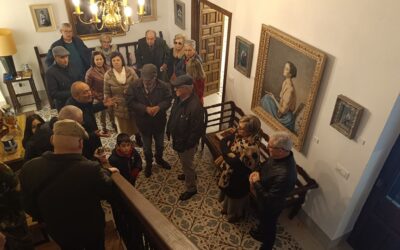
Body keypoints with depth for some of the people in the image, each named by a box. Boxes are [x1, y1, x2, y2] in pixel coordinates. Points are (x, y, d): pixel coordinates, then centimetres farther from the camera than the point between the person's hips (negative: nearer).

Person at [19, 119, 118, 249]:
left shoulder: (29, 169, -24)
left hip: (58, 232, 3)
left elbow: (29, 207, -7)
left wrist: (50, 221, 12)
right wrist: (106, 172, 4)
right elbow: (107, 192, -15)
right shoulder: (91, 169, -37)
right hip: (91, 229, -2)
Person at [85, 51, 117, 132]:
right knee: (102, 112, 13)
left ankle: (113, 124, 44)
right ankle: (104, 127, 35)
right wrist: (96, 95, -13)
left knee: (111, 110, 19)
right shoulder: (90, 73, -19)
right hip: (99, 98, -4)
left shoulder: (107, 68, -7)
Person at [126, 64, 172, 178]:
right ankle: (148, 163, 42)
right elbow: (130, 102, -16)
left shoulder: (163, 86, -16)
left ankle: (159, 159, 52)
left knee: (160, 143, 23)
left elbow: (168, 100, -10)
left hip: (159, 121, 1)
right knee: (147, 146, 17)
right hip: (144, 122, -1)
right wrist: (145, 109, -28)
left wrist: (159, 107, -30)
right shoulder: (134, 86, -17)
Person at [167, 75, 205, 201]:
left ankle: (191, 188, 34)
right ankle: (189, 174, 58)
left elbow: (198, 130, -28)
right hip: (177, 138, 8)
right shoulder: (179, 98, -8)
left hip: (187, 143, -8)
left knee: (187, 164, 12)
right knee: (184, 162, 31)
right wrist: (169, 130, 11)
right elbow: (172, 115, 9)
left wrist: (186, 145, -21)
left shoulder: (195, 106, -34)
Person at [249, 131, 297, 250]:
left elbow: (269, 199, -35)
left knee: (269, 225, 23)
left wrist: (256, 182, -25)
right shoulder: (281, 155, -18)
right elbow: (265, 164, 3)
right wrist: (256, 172, -15)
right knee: (263, 219, 35)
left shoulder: (285, 174, -44)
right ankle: (261, 232, 64)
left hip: (271, 206, -7)